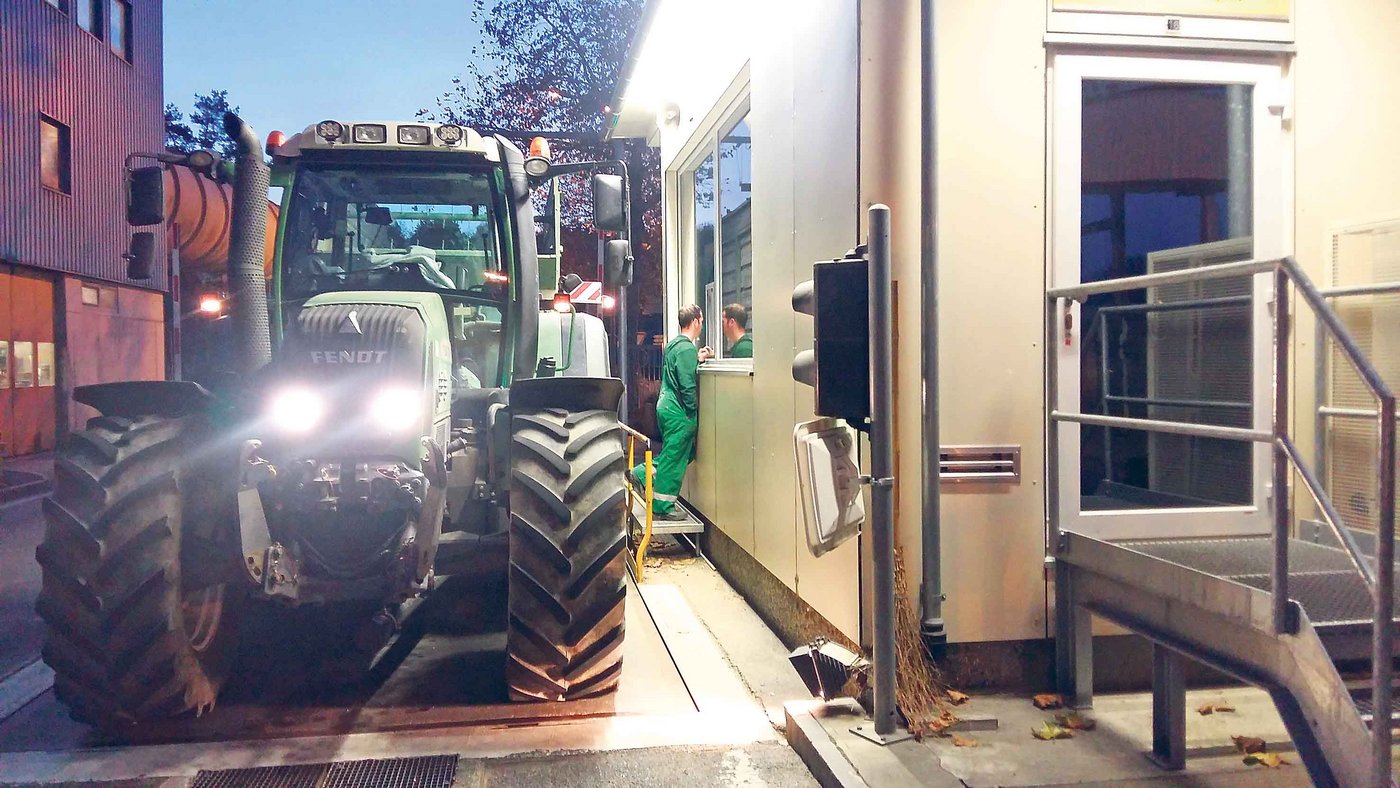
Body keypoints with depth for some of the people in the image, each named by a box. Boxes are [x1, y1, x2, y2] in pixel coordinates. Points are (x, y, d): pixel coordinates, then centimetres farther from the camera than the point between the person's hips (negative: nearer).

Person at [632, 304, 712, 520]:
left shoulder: (674, 344, 13)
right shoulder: (687, 348, -17)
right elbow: (687, 385, -21)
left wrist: (697, 360, 15)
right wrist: (693, 411, -13)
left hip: (667, 405, 10)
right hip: (679, 412, -10)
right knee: (675, 458, -1)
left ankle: (643, 473, 19)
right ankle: (664, 506, 6)